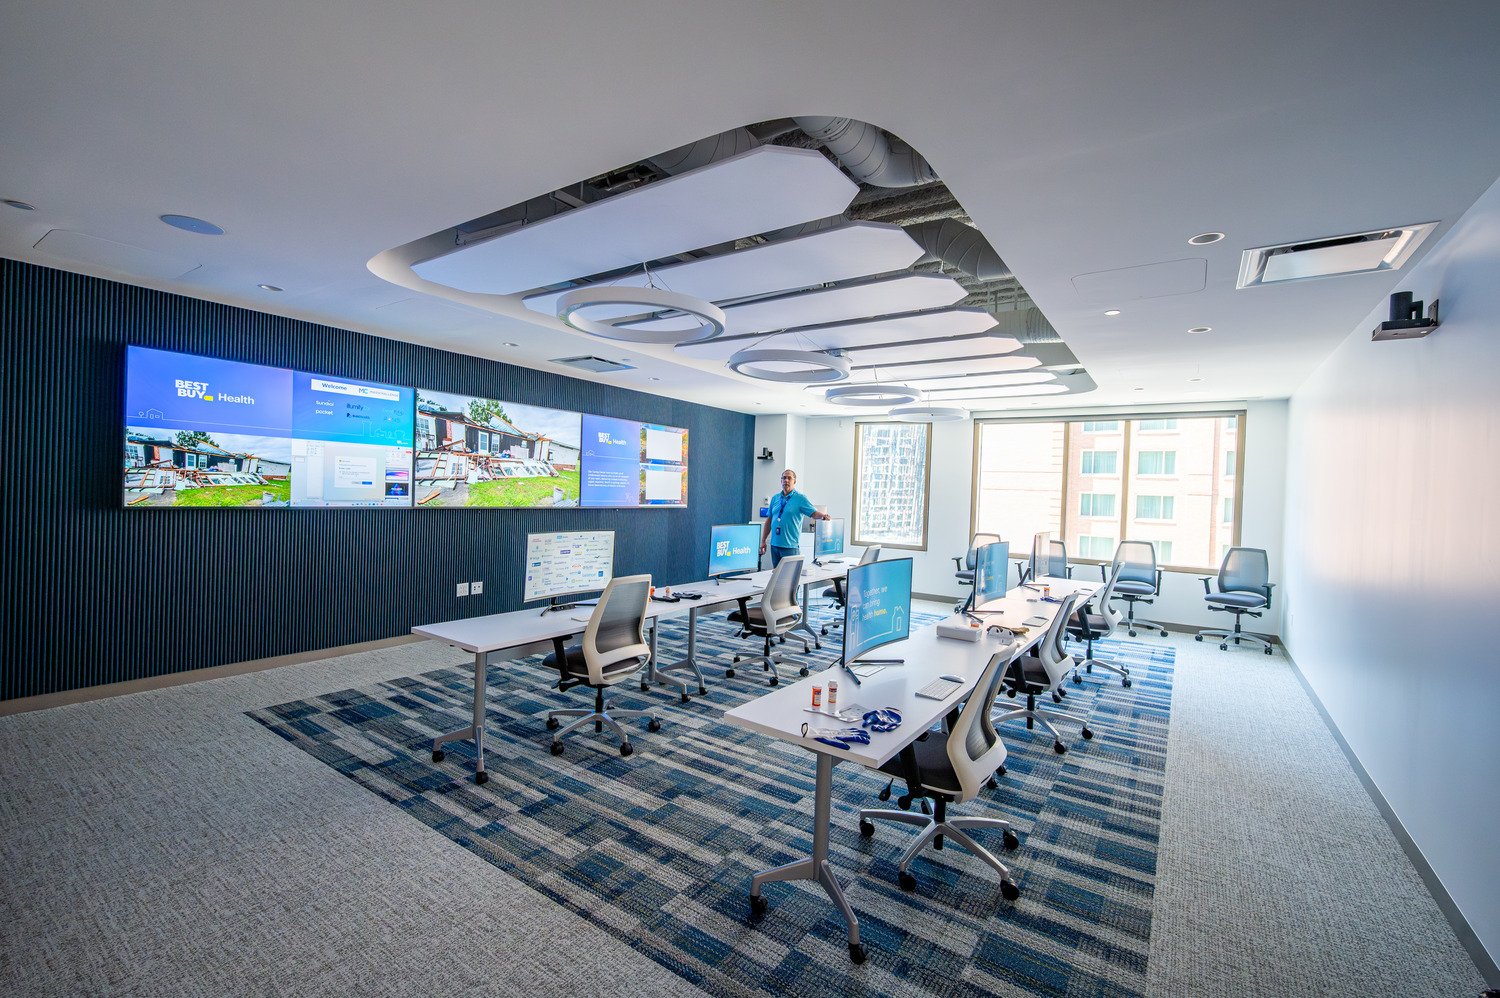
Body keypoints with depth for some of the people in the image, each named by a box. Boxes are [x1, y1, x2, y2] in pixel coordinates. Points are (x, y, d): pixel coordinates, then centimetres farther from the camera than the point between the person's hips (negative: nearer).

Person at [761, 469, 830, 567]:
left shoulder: (800, 498, -2)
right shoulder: (775, 498, 12)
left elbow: (814, 513, -11)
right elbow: (769, 520, 14)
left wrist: (823, 516, -34)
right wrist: (763, 541, 12)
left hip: (790, 545, -5)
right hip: (774, 544, 5)